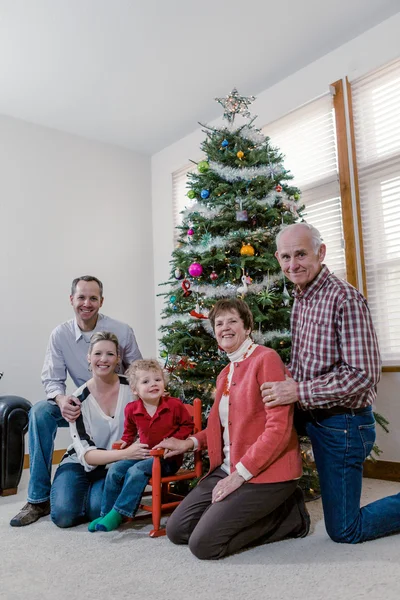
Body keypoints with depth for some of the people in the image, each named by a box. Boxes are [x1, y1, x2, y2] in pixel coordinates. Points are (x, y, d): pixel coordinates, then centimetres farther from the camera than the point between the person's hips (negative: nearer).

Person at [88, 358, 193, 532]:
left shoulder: (174, 405, -12)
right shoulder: (132, 409, -1)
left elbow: (187, 425, -1)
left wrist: (174, 440, -15)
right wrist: (124, 442, 4)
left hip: (167, 458, -5)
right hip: (143, 454, 5)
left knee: (136, 471, -28)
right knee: (115, 470, -10)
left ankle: (118, 514, -19)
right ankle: (106, 513, 4)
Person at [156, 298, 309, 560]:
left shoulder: (266, 359, -12)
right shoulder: (225, 374, 15)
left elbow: (279, 428, -19)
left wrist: (241, 473, -19)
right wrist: (189, 442, 11)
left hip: (265, 473, -9)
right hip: (227, 469, 9)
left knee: (204, 543, -15)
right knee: (177, 530, 5)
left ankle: (289, 515, 2)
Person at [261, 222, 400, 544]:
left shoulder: (344, 298, -20)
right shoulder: (301, 299, 8)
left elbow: (363, 375, -26)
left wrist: (298, 391, -26)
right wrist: (285, 382, 1)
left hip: (344, 426, -7)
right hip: (316, 419, 8)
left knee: (344, 531, 5)